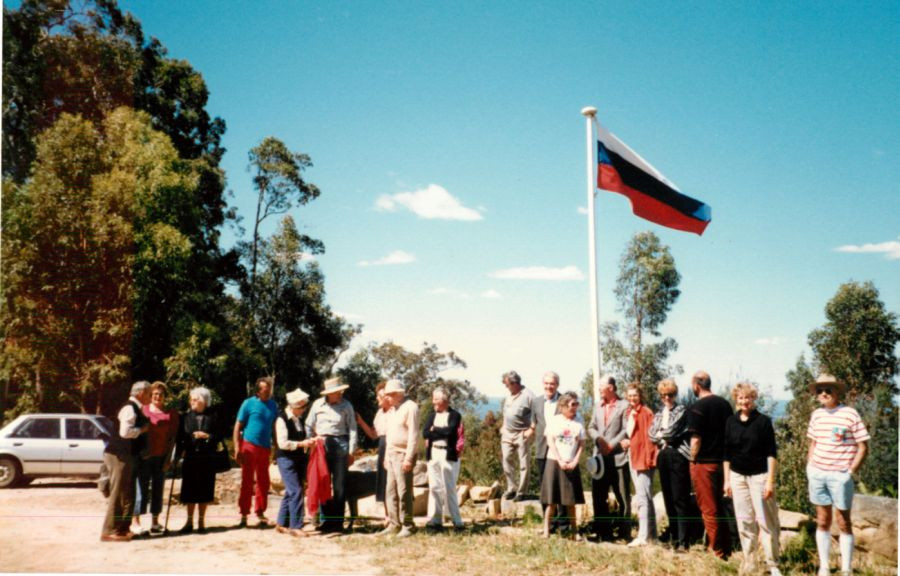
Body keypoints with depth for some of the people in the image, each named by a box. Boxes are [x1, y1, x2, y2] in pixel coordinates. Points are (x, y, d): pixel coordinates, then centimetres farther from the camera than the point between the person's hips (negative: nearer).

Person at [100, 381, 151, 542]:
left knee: (128, 495, 15)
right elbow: (125, 431, -28)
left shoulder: (136, 409, 15)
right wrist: (142, 429, -16)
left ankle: (122, 529, 23)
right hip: (119, 456, -10)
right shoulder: (129, 408, -17)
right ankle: (109, 532, 0)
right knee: (117, 495, -6)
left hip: (127, 456, 10)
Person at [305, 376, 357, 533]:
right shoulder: (318, 404, 4)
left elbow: (352, 429, 1)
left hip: (340, 445, -2)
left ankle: (337, 523, 5)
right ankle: (324, 521, 14)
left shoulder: (346, 406, 0)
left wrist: (351, 451, -2)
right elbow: (309, 426, 12)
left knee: (340, 485, -1)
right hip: (321, 445, 2)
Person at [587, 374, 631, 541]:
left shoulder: (624, 406, -4)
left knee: (623, 498, -1)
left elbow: (626, 430, -10)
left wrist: (611, 445, -15)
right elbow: (591, 427, 12)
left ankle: (624, 532, 7)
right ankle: (603, 531, 17)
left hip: (618, 457, -6)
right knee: (599, 496, 8)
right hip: (601, 457, 6)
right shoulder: (598, 406, 16)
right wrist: (598, 439, -8)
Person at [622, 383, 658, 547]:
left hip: (643, 458, -9)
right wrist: (627, 442, 8)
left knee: (642, 498, -12)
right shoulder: (628, 413, 12)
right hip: (633, 457, 9)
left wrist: (630, 442, -15)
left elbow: (650, 437, -15)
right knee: (646, 497, 16)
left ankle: (643, 536, -12)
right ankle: (652, 534, 26)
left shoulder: (646, 413, -13)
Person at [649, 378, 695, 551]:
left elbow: (672, 431, -10)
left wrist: (660, 435, 5)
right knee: (668, 498, 9)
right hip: (664, 457, 6)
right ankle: (673, 537, 16)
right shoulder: (659, 414, 18)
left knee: (680, 499, -9)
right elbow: (652, 435, 8)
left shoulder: (681, 411, 0)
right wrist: (664, 440, -5)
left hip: (678, 456, -6)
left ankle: (684, 540, -9)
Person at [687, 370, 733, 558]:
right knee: (719, 507, 18)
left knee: (709, 510, 3)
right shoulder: (725, 404, 5)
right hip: (722, 461, 7)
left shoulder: (697, 408, -15)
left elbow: (696, 439, -18)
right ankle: (726, 549, 24)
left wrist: (692, 460, -4)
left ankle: (717, 553, 8)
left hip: (704, 463, -7)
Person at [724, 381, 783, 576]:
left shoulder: (763, 421, -5)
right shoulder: (731, 422, 5)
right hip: (737, 476, 4)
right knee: (744, 521, 8)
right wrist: (727, 480, 7)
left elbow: (771, 453, -6)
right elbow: (727, 454, 10)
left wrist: (770, 481, -11)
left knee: (766, 520, -3)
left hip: (759, 476, -4)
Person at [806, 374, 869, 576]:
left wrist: (851, 472, -10)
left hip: (840, 476, -5)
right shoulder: (816, 415, 6)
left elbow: (863, 447, -7)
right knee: (822, 521, 11)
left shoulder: (850, 414, -9)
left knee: (844, 523, 3)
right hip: (817, 474, 5)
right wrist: (809, 465, 8)